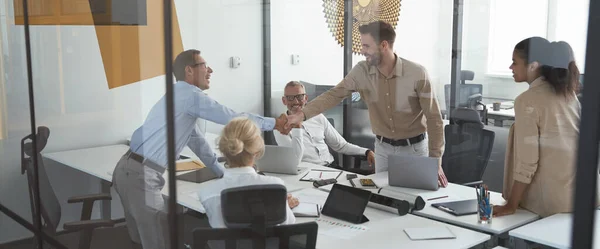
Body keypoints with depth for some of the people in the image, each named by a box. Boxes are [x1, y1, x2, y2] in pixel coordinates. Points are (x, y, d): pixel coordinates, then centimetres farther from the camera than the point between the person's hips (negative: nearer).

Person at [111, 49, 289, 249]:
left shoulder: (181, 96, 21)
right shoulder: (191, 95, -10)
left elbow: (195, 139, 28)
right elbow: (234, 119, -8)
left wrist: (223, 173, 34)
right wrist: (274, 123, 5)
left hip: (130, 169, 10)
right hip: (141, 174, -10)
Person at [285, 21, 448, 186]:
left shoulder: (417, 74, -20)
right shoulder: (361, 72, -11)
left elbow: (434, 118, -16)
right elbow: (334, 95, -12)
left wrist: (436, 161, -20)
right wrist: (302, 114, -27)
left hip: (414, 148, -3)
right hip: (383, 148, 3)